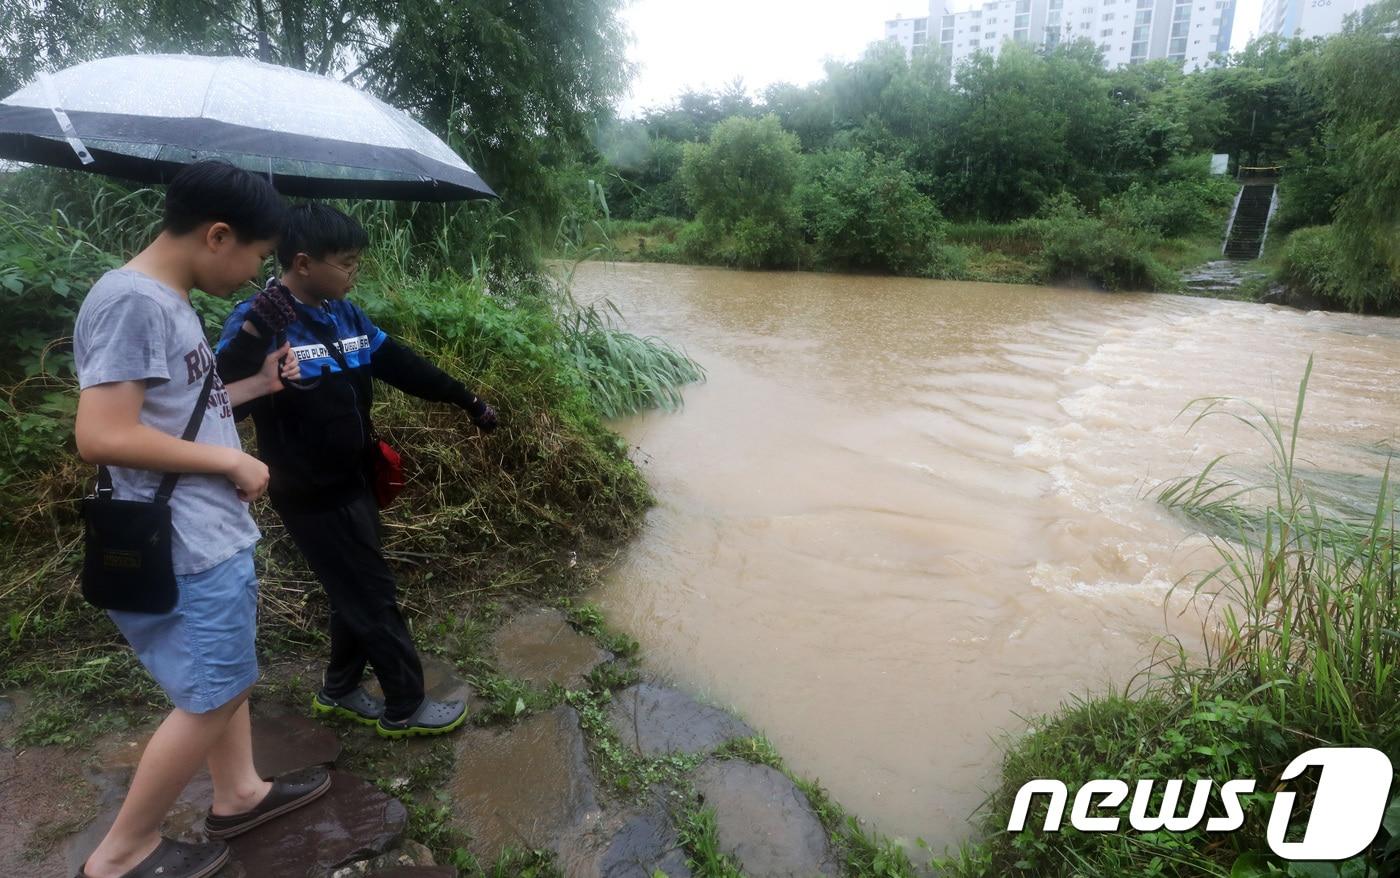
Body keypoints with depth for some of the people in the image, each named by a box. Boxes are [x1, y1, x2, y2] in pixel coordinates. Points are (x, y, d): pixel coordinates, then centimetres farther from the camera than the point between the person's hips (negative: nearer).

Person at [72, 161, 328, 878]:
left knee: (226, 677, 22)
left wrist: (258, 384, 11)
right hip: (188, 545, -10)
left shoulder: (169, 302, 10)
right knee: (211, 697, 5)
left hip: (213, 533, 10)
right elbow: (101, 436, -26)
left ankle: (239, 795, 41)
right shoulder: (132, 301, -21)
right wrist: (229, 461, -19)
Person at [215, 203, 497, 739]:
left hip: (353, 480, 8)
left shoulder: (345, 314, 4)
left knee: (357, 593, 19)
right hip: (311, 495, -8)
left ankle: (339, 691, 39)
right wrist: (253, 334, -42)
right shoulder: (258, 321, -18)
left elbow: (402, 366, 10)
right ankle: (406, 708, 20)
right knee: (373, 597, 2)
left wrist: (468, 401, 12)